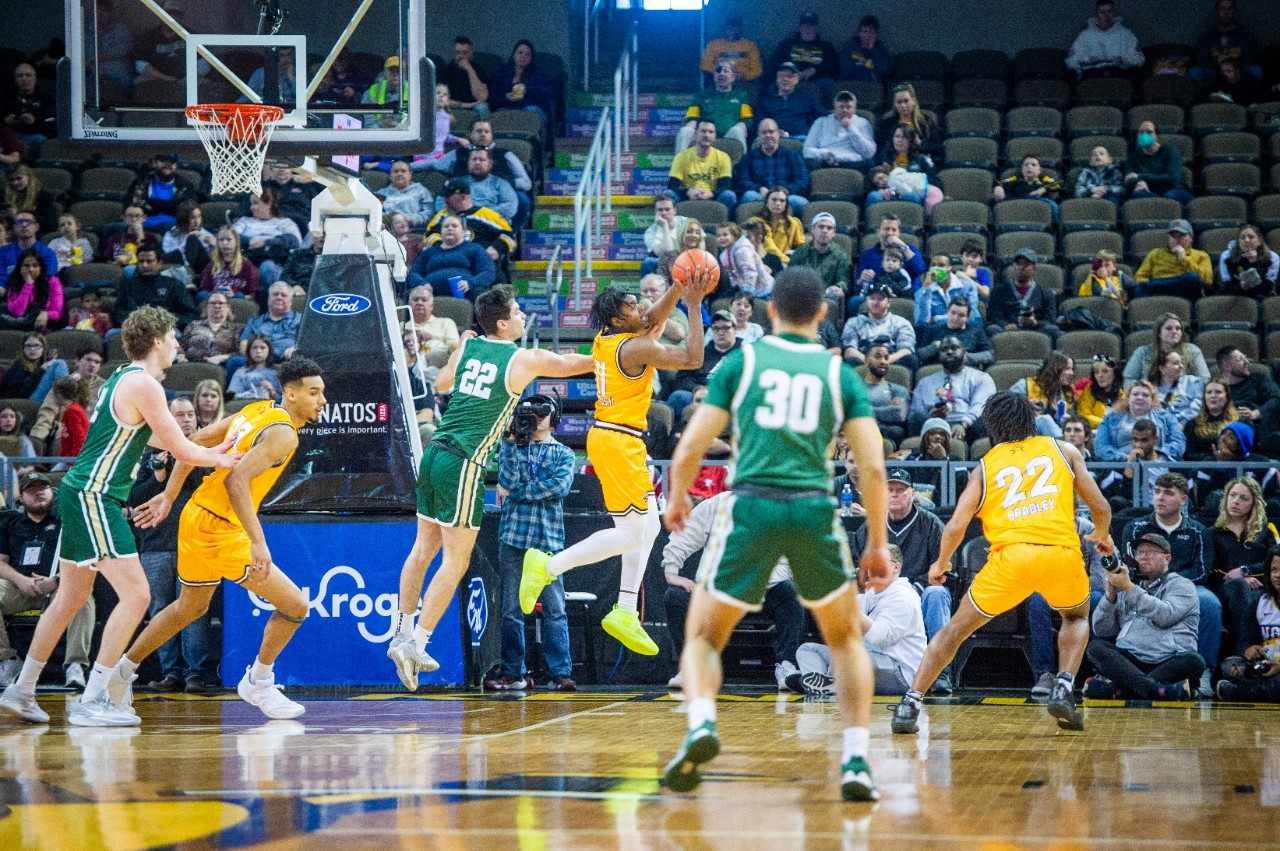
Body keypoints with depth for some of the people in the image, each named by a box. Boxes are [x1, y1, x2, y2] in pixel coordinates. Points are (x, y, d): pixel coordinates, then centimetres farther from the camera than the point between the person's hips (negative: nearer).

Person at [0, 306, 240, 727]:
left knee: (70, 599, 19)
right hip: (93, 497, -10)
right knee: (135, 594, -11)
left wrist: (209, 451, 32)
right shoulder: (144, 384, -14)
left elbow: (144, 435, 32)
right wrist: (219, 459, 8)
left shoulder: (124, 377, 16)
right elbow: (182, 451, -11)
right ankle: (93, 700, -12)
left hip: (79, 494, 10)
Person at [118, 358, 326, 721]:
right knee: (294, 605, -4)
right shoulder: (282, 432, -17)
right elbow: (236, 480, -29)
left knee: (190, 608, 29)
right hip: (221, 529, -10)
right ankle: (258, 683, 11)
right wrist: (258, 541, -34)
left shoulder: (257, 411, 10)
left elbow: (195, 441, 15)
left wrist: (169, 496, 21)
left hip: (196, 515, 10)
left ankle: (121, 670, 37)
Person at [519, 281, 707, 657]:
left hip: (608, 436, 10)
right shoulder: (636, 347, -17)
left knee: (648, 526, 14)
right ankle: (548, 566, -4)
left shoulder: (605, 340, 8)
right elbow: (692, 359, -17)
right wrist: (694, 307, -13)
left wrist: (678, 290, 6)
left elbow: (653, 319, 21)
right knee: (631, 534, -5)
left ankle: (625, 613, 16)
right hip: (619, 442, -10)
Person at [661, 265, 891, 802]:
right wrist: (877, 544, 13)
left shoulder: (741, 362, 11)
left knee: (703, 637, 15)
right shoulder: (839, 373, 13)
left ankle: (701, 725, -15)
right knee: (846, 640, 21)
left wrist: (677, 500, 25)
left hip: (751, 506, -1)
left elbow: (689, 452, 6)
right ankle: (855, 762, 7)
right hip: (815, 510, 1)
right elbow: (873, 466, 5)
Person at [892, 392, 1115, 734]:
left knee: (957, 627, 17)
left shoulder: (985, 466, 18)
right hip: (1062, 552, 1)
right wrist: (1102, 536, 41)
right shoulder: (1063, 449, 20)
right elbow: (1101, 507, 18)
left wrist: (941, 564, 28)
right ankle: (1064, 690, 8)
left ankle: (909, 705, 7)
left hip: (1011, 554, -1)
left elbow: (955, 527, 9)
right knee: (1077, 616, 31)